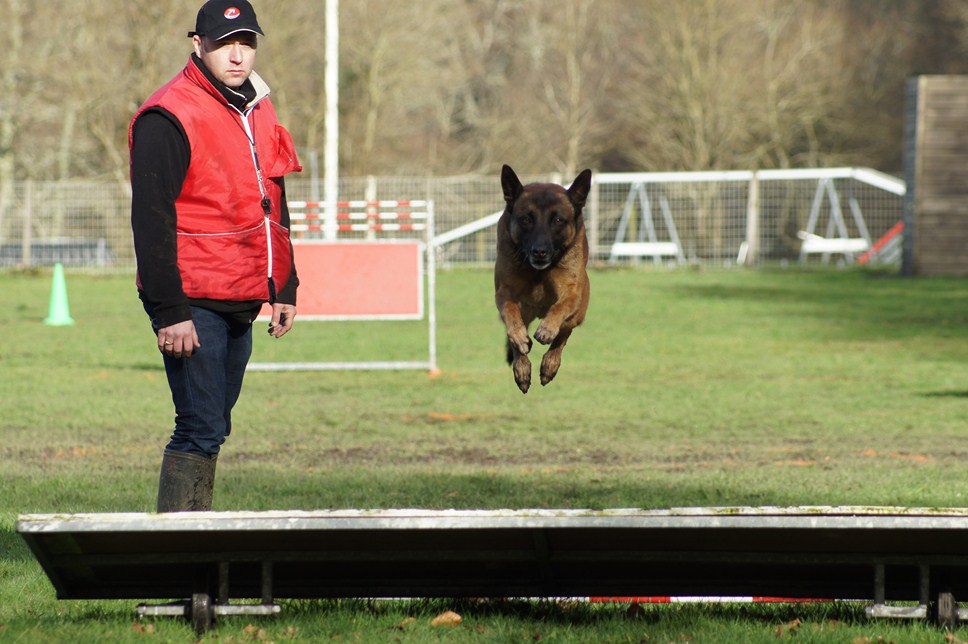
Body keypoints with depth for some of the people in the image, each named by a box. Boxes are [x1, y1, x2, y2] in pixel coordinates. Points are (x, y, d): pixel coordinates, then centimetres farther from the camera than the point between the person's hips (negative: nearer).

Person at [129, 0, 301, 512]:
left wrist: (285, 288, 18)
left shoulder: (258, 109, 14)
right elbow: (151, 220, -16)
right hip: (194, 305, -8)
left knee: (211, 428, 12)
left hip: (241, 305, 8)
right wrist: (169, 312, -20)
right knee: (202, 429, -11)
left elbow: (273, 205, 24)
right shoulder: (169, 117, -12)